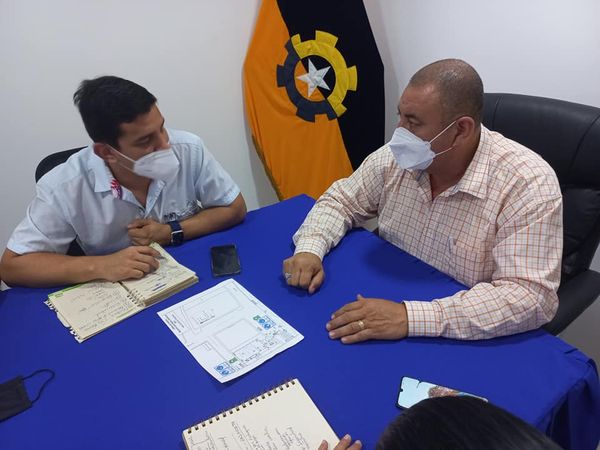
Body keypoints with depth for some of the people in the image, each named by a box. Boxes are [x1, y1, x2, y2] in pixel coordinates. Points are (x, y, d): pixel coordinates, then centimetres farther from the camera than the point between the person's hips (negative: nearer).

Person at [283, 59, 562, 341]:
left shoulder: (528, 184, -21)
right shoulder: (398, 157, -7)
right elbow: (341, 201, 5)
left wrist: (411, 316, -34)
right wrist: (310, 249, -14)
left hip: (467, 343, -4)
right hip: (386, 305, 4)